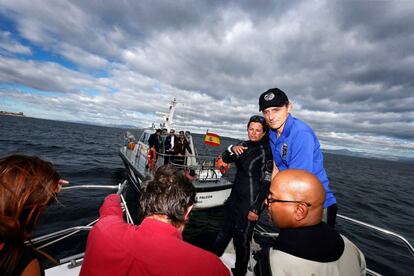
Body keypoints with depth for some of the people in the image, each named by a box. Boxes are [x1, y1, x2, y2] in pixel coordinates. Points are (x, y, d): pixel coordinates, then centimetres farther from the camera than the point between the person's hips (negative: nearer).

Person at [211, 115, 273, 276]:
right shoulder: (245, 145, 3)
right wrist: (233, 149, -20)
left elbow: (266, 183, -16)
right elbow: (225, 159, 1)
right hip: (235, 197, 7)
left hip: (250, 202, -6)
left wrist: (255, 208, -17)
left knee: (241, 239, 9)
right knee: (226, 231, 22)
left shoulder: (266, 152, -15)